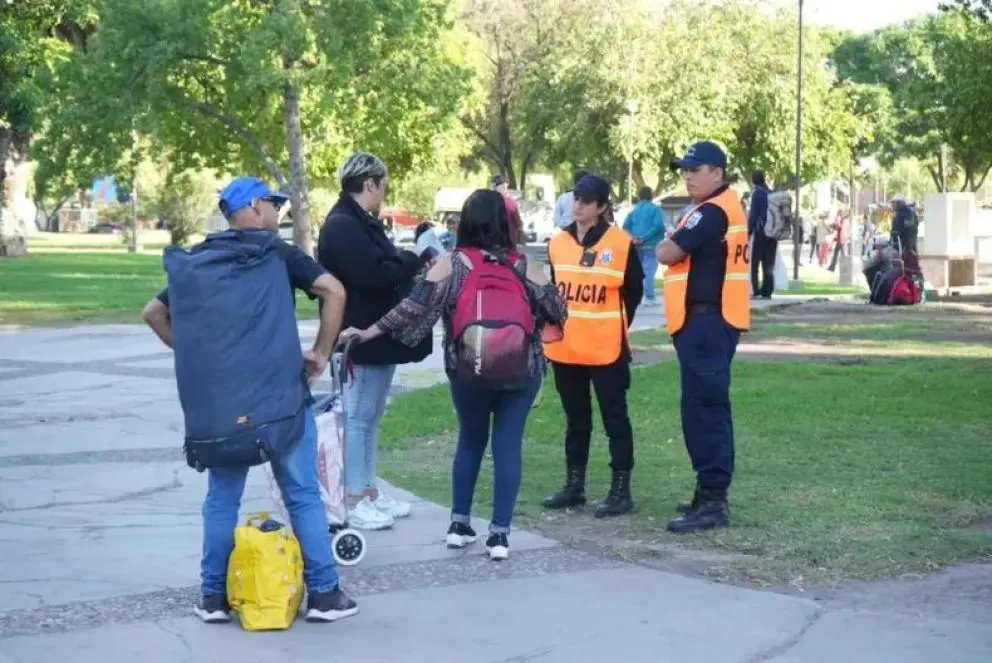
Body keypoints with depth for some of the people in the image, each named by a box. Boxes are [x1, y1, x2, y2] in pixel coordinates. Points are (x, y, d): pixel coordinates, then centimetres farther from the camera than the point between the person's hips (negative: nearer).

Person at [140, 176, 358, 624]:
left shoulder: (199, 259, 11)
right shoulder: (278, 252, -2)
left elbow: (153, 313, 13)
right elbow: (334, 291, -14)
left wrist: (190, 352, 13)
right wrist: (321, 353, -5)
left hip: (219, 396, 4)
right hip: (280, 392, -4)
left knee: (222, 497, 12)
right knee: (302, 494, 5)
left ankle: (213, 596, 14)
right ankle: (323, 593, 7)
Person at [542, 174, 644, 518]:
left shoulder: (621, 243, -8)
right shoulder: (558, 242, 6)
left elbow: (634, 291, 0)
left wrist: (615, 327, 2)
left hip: (605, 349, -5)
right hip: (564, 348, 5)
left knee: (615, 418, 1)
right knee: (576, 419, 14)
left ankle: (621, 490, 5)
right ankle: (574, 486, 23)